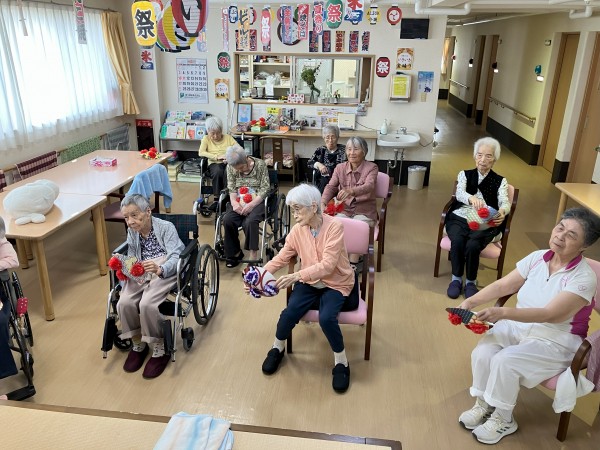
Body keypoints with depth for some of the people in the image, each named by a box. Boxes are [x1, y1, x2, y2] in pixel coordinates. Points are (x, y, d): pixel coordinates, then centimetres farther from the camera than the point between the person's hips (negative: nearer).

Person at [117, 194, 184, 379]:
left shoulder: (166, 227, -11)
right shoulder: (132, 231, 7)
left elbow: (176, 257, -18)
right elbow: (132, 258, 16)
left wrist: (160, 269, -38)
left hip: (165, 271, -5)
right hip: (140, 272, 5)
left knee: (147, 304, -30)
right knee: (124, 303, -22)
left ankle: (159, 349, -8)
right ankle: (138, 344, 5)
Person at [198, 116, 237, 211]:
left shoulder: (228, 138, 15)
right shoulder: (206, 139, 14)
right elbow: (201, 152, -3)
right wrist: (217, 157, -14)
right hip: (214, 164, 0)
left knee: (228, 172, -37)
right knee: (218, 171, -38)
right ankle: (216, 200, -33)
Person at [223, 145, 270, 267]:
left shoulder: (260, 165, -8)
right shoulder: (230, 167, 3)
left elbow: (265, 188, -10)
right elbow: (231, 188, 4)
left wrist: (251, 204, -21)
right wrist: (234, 202, -17)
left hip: (257, 201, -4)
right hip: (239, 201, 4)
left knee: (250, 222, -32)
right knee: (227, 219, -24)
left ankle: (253, 256, -20)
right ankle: (235, 253, -7)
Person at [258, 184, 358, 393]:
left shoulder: (334, 227, -21)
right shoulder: (298, 229, -6)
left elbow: (327, 265, -29)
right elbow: (281, 258, -3)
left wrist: (296, 276, -40)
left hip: (336, 284, -4)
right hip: (310, 283, 4)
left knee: (326, 318, -30)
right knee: (289, 313, -20)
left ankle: (341, 362, -3)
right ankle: (277, 348, 12)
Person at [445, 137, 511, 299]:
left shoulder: (500, 181, 11)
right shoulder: (464, 174, 11)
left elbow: (505, 202, -8)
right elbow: (459, 194, -10)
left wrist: (502, 212, -34)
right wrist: (471, 198, -36)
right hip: (459, 218, 1)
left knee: (472, 245, -30)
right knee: (457, 241, -31)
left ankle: (471, 281, -5)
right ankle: (456, 278, -8)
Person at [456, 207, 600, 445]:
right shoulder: (537, 258, -4)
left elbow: (549, 315, -30)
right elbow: (502, 285, -3)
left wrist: (503, 313, -43)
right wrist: (471, 301, -19)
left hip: (555, 342, -5)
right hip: (518, 326, 5)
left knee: (505, 361, -27)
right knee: (482, 353, -20)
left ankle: (503, 419, -2)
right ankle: (483, 404, 6)